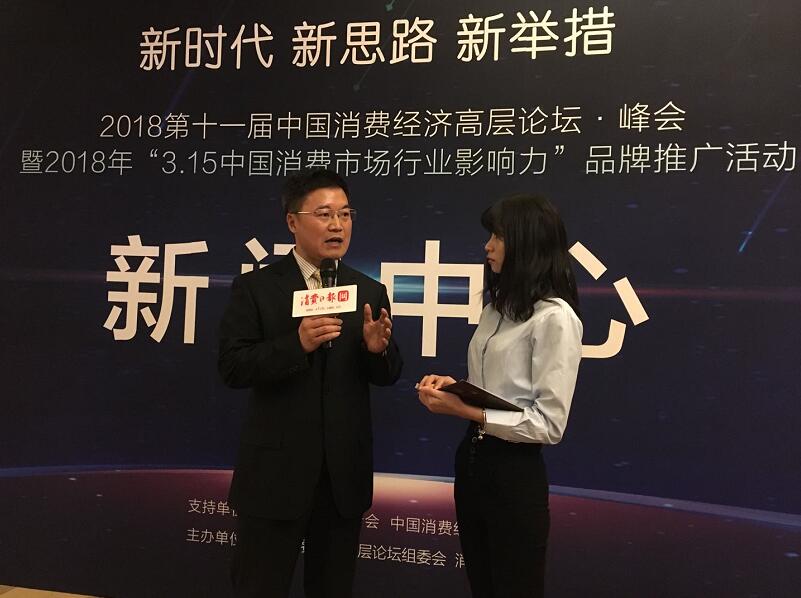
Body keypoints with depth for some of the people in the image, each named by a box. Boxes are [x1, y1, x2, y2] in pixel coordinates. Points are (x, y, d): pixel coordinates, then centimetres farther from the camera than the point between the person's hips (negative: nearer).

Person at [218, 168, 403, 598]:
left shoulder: (371, 292, 5)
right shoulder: (254, 288, -6)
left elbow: (387, 377, 6)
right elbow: (231, 368, -12)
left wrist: (378, 349, -17)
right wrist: (296, 344, -26)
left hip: (345, 473, 4)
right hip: (276, 470, -3)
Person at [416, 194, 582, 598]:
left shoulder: (555, 316, -16)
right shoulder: (497, 306, 11)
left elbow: (549, 423, -19)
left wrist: (465, 410, -22)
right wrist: (453, 387, -2)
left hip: (514, 473, -8)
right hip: (472, 459, 8)